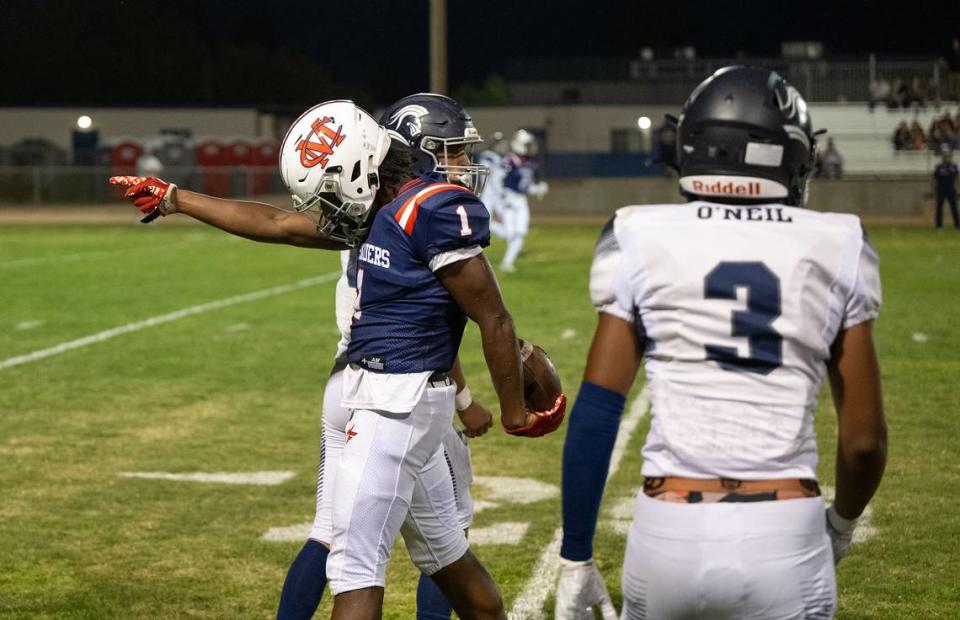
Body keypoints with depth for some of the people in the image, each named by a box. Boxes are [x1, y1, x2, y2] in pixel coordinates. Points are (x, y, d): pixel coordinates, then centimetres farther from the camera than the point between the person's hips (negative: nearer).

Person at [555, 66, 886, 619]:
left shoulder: (642, 242, 3)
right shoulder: (836, 250, 5)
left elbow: (595, 414, -2)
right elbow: (864, 439, 5)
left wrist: (576, 557, 4)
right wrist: (842, 524, 24)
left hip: (669, 533, 0)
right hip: (785, 539, 0)